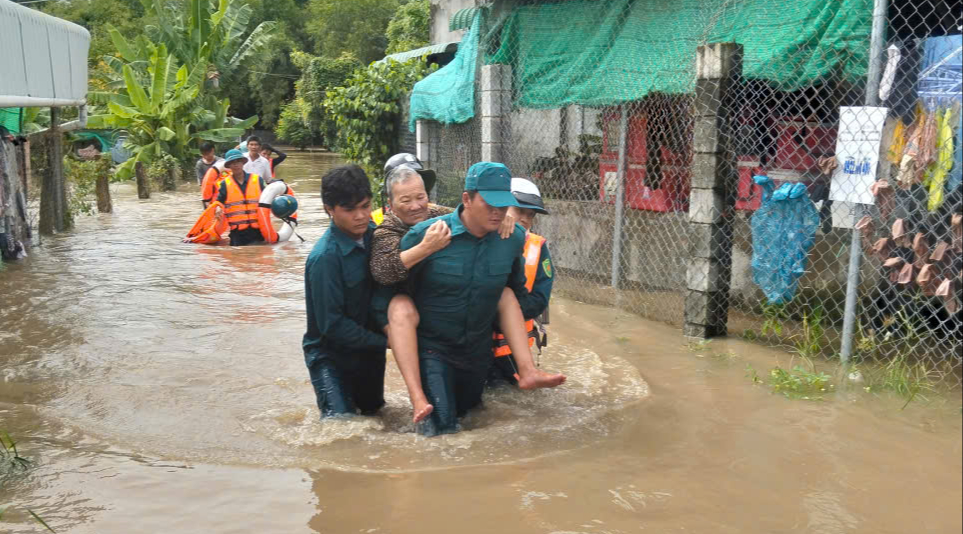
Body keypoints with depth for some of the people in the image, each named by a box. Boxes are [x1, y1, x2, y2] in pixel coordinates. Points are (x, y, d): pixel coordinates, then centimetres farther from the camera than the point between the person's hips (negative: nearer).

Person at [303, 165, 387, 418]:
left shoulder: (372, 233, -6)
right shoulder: (325, 257, -26)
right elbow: (331, 324, -23)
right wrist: (385, 341, -17)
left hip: (369, 347, 6)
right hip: (331, 354, -6)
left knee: (374, 411, 21)